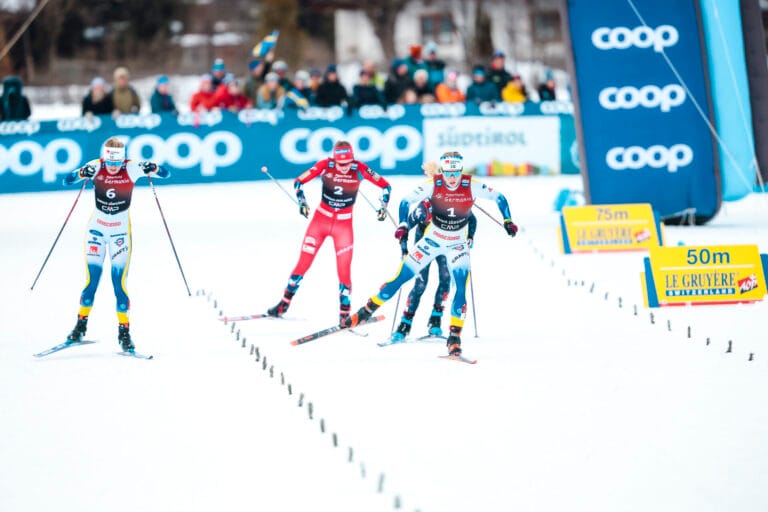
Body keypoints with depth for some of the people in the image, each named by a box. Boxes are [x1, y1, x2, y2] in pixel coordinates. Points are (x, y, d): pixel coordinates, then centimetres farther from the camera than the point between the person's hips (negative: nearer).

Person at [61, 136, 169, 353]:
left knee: (119, 282, -5)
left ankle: (124, 332, 2)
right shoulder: (96, 168, -11)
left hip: (120, 230, -1)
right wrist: (82, 174, -35)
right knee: (91, 279, -1)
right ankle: (81, 325, 13)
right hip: (97, 227, 1)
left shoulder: (131, 169, -13)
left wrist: (153, 170, -31)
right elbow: (67, 180, -15)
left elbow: (165, 174, -8)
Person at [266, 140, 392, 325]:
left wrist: (384, 206, -16)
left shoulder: (360, 169, -16)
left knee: (344, 269, -6)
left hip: (344, 224, -1)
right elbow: (299, 182, -7)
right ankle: (284, 304, 17)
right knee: (303, 263, 3)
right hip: (321, 218, 1)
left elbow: (385, 185, -6)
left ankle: (344, 314, 3)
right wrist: (302, 202, -20)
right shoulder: (325, 165, -15)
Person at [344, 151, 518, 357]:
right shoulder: (433, 185, -18)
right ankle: (367, 310, 12)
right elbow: (406, 201, -11)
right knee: (400, 278, -3)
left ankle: (454, 337, -11)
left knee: (461, 287, -18)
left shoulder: (472, 187, -18)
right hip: (432, 239, 0)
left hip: (457, 245, 0)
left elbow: (499, 197, -4)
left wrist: (507, 220, -11)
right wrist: (403, 225, -23)